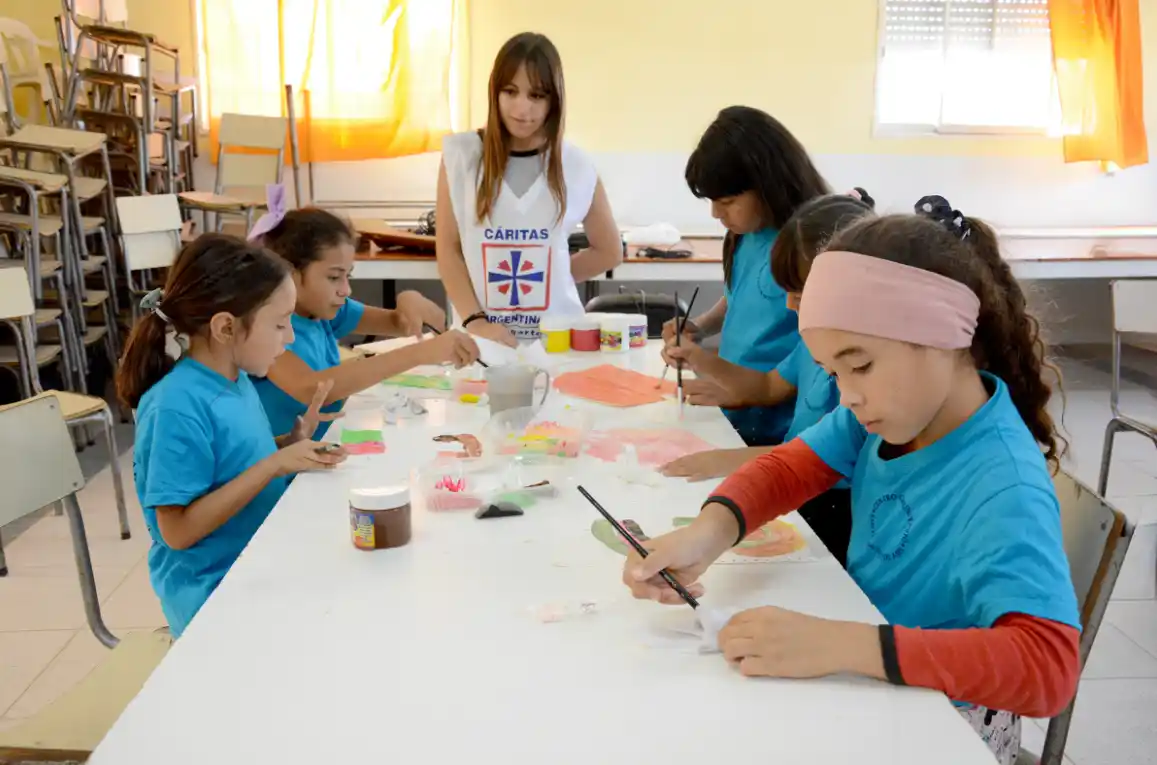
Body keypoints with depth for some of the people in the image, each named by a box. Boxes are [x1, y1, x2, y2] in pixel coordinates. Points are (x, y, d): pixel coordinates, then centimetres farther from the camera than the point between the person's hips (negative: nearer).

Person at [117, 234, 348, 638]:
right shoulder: (177, 408, -22)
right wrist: (274, 465, -24)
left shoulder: (236, 380, 3)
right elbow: (177, 530, -21)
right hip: (216, 597, -8)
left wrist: (291, 444, -1)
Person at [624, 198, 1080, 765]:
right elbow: (786, 469, -3)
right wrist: (709, 533, -24)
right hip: (867, 686, 6)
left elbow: (1046, 665, -39)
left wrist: (837, 644, -45)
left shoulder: (1004, 492, -29)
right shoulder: (893, 405, -9)